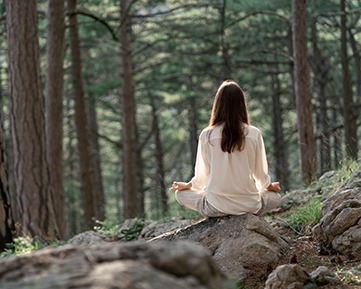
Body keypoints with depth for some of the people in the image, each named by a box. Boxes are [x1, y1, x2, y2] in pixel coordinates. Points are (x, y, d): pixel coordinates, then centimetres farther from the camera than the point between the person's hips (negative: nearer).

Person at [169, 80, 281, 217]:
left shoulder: (206, 135, -7)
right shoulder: (254, 134, -6)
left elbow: (202, 174, 4)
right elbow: (261, 173, 4)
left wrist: (187, 185, 26)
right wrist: (270, 186, 27)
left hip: (216, 206, -2)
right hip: (249, 206, 2)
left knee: (180, 193, 24)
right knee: (275, 197, 33)